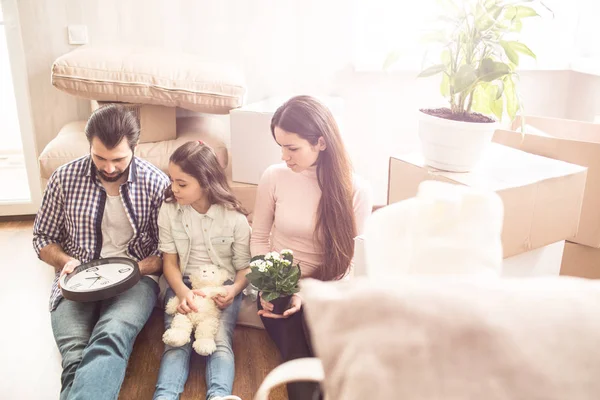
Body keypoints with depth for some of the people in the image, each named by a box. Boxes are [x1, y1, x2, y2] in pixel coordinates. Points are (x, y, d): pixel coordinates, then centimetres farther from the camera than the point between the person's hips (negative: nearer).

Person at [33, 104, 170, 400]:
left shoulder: (156, 183, -3)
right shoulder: (65, 178, 2)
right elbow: (43, 237, 14)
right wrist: (65, 261, -6)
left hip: (135, 278, -1)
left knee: (110, 339, -35)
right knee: (77, 358, -28)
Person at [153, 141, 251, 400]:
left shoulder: (234, 217, -6)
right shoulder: (168, 211, -1)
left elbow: (245, 266, 1)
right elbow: (170, 262, 2)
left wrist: (234, 289, -21)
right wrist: (182, 291, -18)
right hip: (182, 285, 2)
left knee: (220, 342, -26)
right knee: (176, 344, -22)